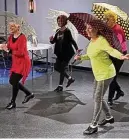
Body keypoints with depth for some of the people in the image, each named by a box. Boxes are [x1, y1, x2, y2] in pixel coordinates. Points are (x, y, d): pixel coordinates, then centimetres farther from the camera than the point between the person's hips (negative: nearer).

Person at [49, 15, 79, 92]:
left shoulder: (67, 31, -13)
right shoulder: (58, 31, 7)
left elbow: (72, 40, -19)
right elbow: (54, 41, 11)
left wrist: (77, 49, -30)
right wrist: (52, 40, -12)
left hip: (67, 53, -7)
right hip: (60, 53, 8)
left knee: (62, 68, -1)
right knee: (57, 67, 10)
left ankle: (60, 86, 13)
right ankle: (70, 78, 29)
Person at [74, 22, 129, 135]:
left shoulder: (101, 40, -21)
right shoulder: (92, 41, 6)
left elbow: (111, 50, -39)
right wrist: (81, 57, 17)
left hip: (106, 73, -10)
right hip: (99, 74, 10)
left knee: (98, 99, -5)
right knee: (97, 97, 18)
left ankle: (94, 126, 6)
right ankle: (109, 117, 37)